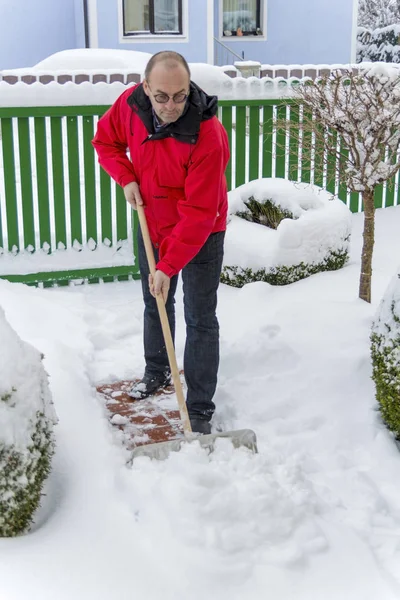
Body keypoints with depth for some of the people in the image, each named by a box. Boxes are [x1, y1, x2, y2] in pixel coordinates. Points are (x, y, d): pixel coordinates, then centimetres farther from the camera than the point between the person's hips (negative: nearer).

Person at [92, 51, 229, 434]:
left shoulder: (208, 136, -33)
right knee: (155, 305, 22)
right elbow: (106, 140, 5)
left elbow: (198, 213, -32)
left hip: (200, 235, -5)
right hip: (152, 225, 6)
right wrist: (126, 179, -12)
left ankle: (200, 411, 6)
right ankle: (156, 372, 45)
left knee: (200, 320, -3)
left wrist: (168, 265, -33)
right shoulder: (130, 104, -17)